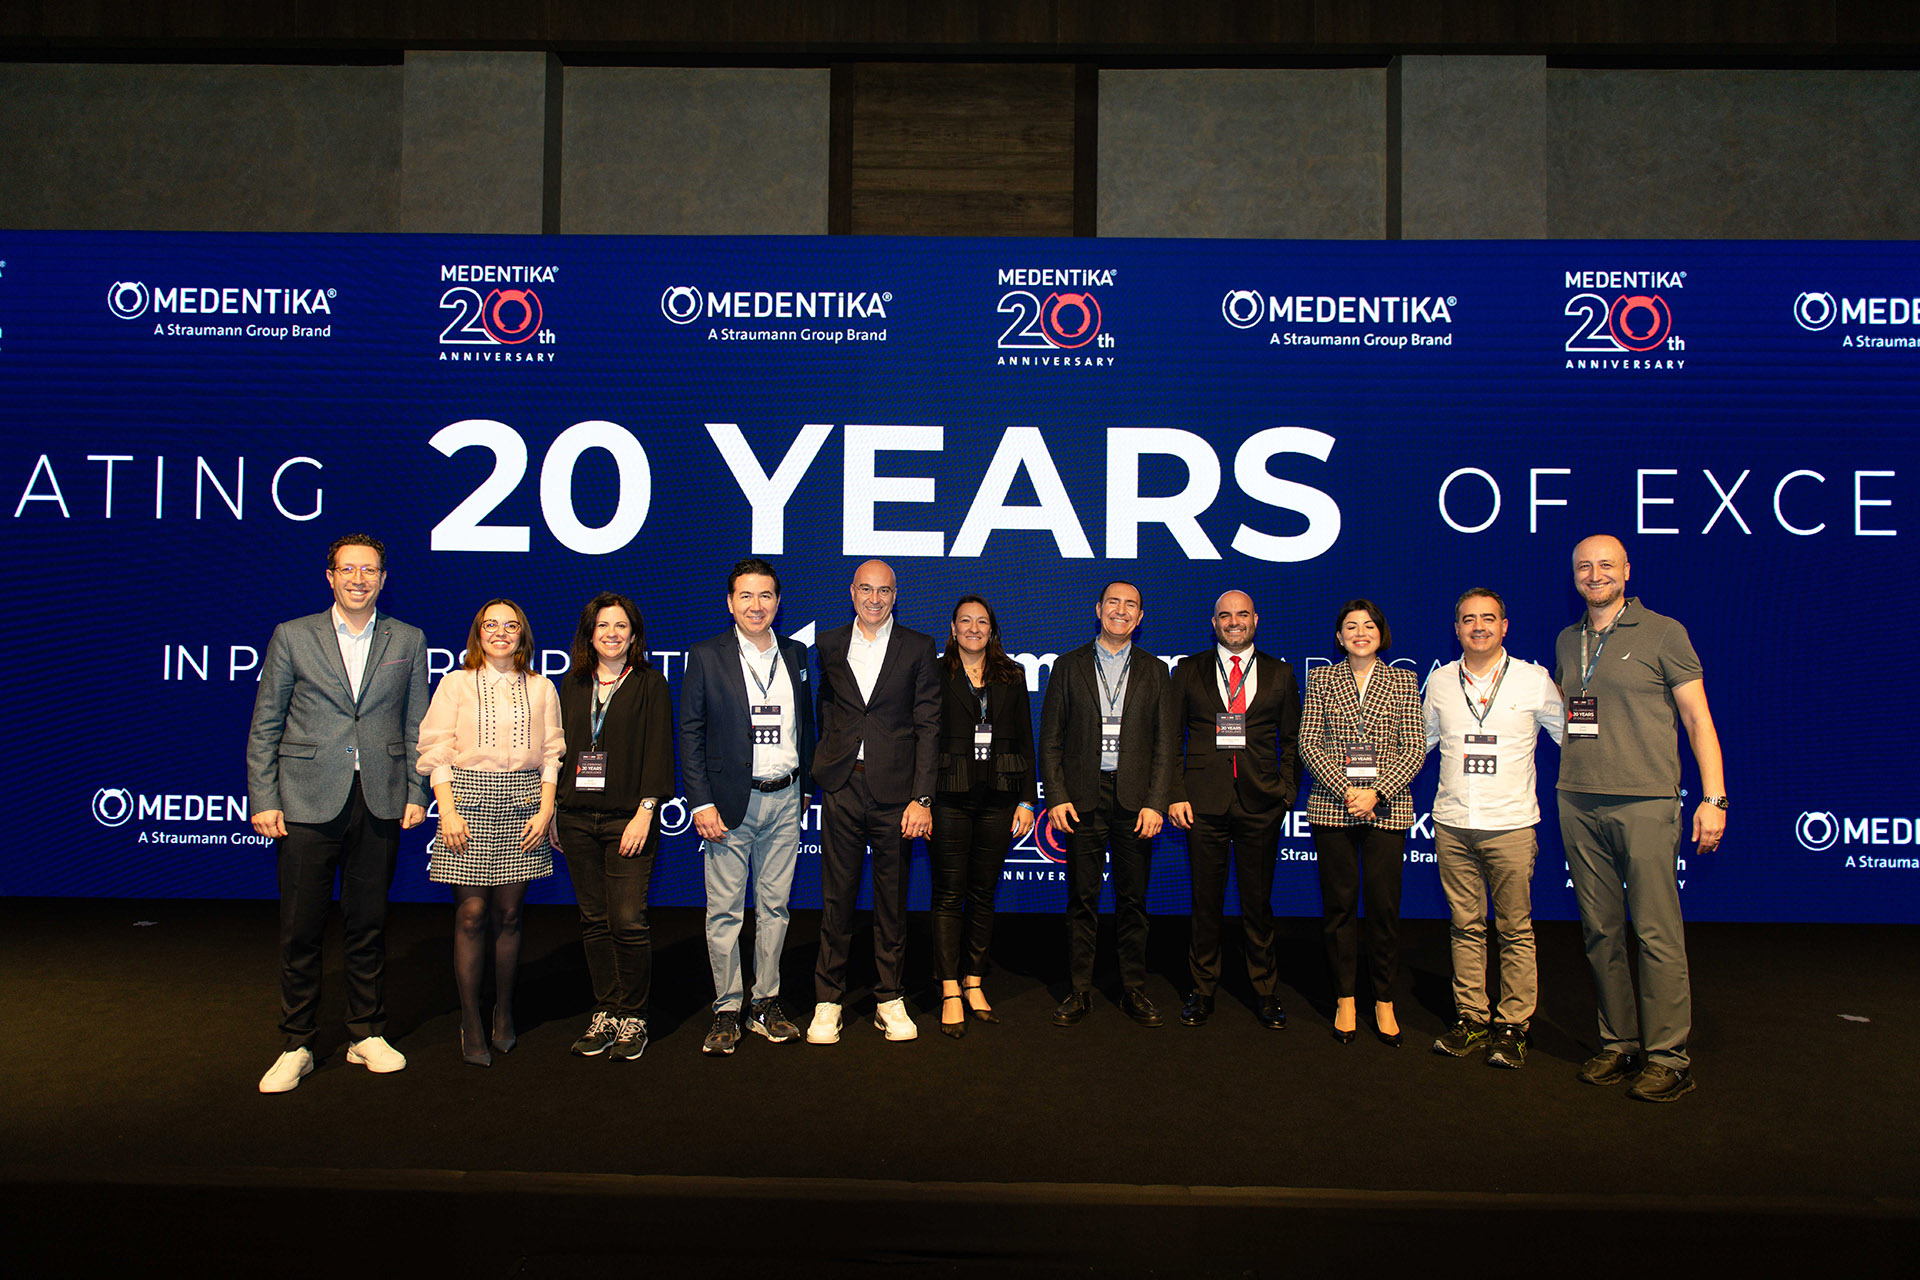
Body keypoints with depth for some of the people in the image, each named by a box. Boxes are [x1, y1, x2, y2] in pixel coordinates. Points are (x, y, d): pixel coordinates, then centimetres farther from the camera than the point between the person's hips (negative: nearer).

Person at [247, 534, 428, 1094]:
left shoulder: (408, 641, 8)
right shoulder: (292, 637, 4)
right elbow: (264, 727, 4)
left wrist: (415, 794, 3)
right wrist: (263, 800, -3)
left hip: (379, 804, 1)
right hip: (307, 802, -1)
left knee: (369, 925, 9)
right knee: (300, 931, 4)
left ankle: (367, 1036, 22)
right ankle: (296, 1046, 18)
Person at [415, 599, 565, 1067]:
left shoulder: (541, 689, 11)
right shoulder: (455, 684, 7)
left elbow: (552, 755, 9)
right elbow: (437, 751, 2)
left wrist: (545, 809, -1)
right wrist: (448, 809, -8)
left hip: (522, 804, 1)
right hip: (469, 799, -1)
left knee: (508, 914, 5)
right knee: (471, 914, -3)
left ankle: (504, 1013, 20)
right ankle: (471, 1023, 7)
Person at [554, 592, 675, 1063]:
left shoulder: (650, 683, 0)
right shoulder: (572, 684, 12)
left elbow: (659, 751, -5)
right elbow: (558, 747, 14)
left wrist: (644, 813, -12)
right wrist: (552, 811, 9)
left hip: (627, 819, -4)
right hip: (577, 818, 4)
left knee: (628, 921, -6)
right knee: (594, 921, 9)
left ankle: (632, 1018, 8)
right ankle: (604, 1013, 20)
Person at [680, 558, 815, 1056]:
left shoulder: (796, 655, 9)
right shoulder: (706, 656, -1)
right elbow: (690, 733, -3)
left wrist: (804, 786, 10)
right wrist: (701, 803, -10)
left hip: (784, 800, 3)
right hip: (731, 802, -3)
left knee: (774, 906, 10)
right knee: (725, 910, 2)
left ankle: (767, 1004, 21)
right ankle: (726, 1010, 14)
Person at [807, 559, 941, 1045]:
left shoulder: (918, 648, 3)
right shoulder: (828, 646, 10)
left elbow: (928, 726, -1)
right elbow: (823, 713, 14)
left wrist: (922, 797, -8)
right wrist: (817, 774, 2)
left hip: (895, 792, -1)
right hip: (842, 790, 1)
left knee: (893, 900, 7)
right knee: (836, 897, 5)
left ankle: (891, 1000, 20)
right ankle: (828, 1000, 17)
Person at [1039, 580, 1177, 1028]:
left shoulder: (1154, 671, 9)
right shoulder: (1069, 666, 7)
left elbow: (1165, 743, 5)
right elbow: (1050, 738, 5)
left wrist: (1155, 803, -5)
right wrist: (1057, 798, -5)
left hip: (1135, 799, 1)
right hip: (1083, 797, 0)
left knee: (1133, 899, 7)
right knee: (1082, 899, 4)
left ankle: (1134, 990, 18)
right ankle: (1079, 992, 14)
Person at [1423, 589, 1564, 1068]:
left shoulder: (1534, 680, -1)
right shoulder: (1439, 681, 7)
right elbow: (1420, 742, 19)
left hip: (1512, 825, -2)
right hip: (1452, 825, 2)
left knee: (1515, 929, 3)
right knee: (1465, 926, 9)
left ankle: (1513, 1025, 13)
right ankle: (1470, 1018, 19)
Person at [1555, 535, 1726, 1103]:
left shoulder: (1663, 632, 1)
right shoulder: (1566, 642, 15)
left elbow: (1698, 719, -1)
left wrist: (1714, 797, -8)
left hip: (1645, 801, -4)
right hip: (1578, 804, 5)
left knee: (1657, 931, -4)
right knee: (1600, 931, 8)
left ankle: (1668, 1055, 6)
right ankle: (1617, 1043, 18)